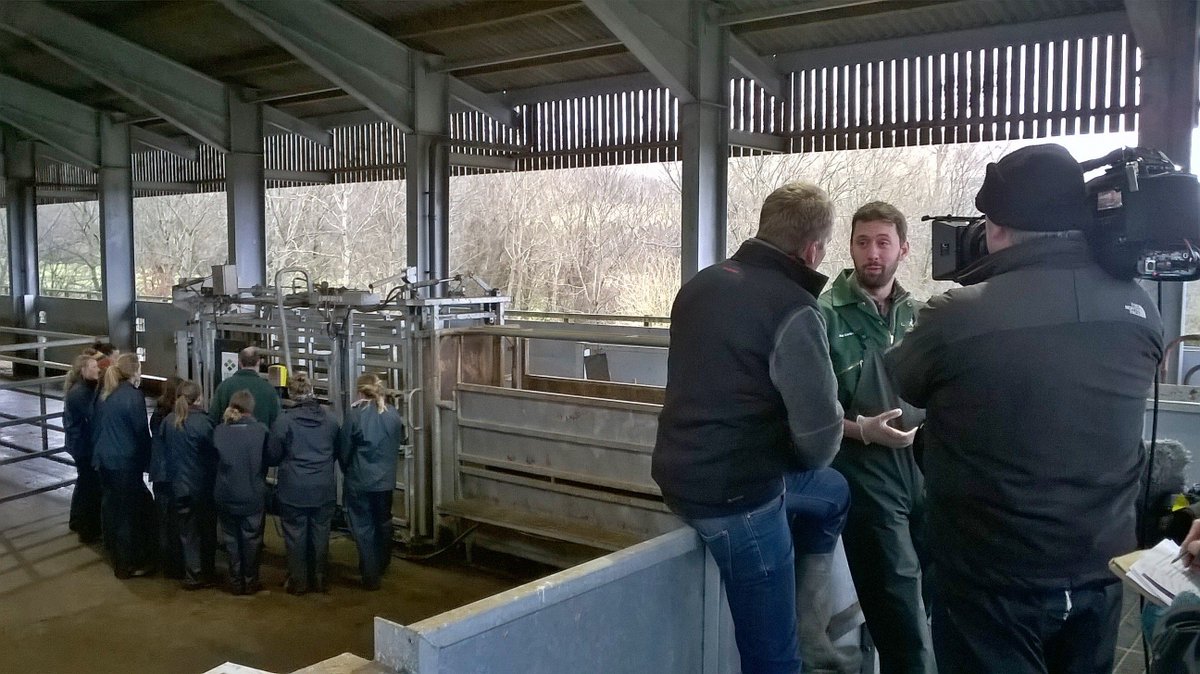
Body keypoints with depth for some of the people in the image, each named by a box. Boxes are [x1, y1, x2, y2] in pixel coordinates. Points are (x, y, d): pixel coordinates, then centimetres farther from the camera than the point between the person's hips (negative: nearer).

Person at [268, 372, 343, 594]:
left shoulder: (284, 420, -13)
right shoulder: (330, 420, -1)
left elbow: (272, 456, -6)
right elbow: (338, 450, 12)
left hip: (294, 489, -3)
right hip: (324, 489, 3)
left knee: (295, 535, 8)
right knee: (320, 533, 12)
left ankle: (298, 581, 15)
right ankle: (319, 579, 20)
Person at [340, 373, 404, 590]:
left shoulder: (355, 414, -13)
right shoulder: (393, 414, -4)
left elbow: (345, 449, -6)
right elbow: (399, 441, 7)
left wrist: (347, 470, 12)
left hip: (360, 480, -4)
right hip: (386, 479, 4)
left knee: (363, 527, 6)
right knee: (383, 523, 21)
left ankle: (371, 576, 5)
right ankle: (381, 567, 38)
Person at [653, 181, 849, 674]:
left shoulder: (702, 282, 6)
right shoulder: (792, 310, -19)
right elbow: (819, 434, -21)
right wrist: (801, 461, 3)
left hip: (684, 470, 9)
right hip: (736, 494, -9)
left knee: (833, 492, 29)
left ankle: (795, 595, 39)